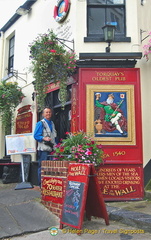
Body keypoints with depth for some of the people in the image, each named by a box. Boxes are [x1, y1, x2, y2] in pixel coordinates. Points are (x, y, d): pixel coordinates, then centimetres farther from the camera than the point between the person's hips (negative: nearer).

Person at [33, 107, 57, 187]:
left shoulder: (52, 123, 17)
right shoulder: (40, 123, -3)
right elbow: (36, 136, -9)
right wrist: (44, 138, -23)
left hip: (51, 149, 6)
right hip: (43, 149, -6)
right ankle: (41, 185, 6)